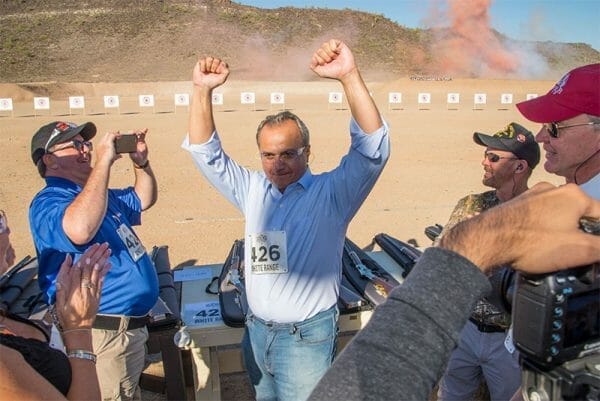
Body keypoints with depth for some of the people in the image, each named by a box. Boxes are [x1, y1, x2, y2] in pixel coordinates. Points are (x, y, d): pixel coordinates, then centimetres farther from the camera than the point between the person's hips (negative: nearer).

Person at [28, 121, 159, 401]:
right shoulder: (48, 202, -17)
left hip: (131, 324, 10)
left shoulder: (96, 195, 14)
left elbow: (143, 199, 24)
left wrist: (141, 163, 6)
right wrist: (103, 162, -33)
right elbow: (80, 229, -40)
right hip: (106, 334, -10)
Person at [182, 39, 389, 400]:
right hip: (257, 330, 5)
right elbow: (205, 153, 2)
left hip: (307, 336, -5)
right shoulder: (252, 190, 3)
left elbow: (373, 147, -23)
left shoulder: (331, 193, -11)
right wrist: (202, 90, -13)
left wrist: (350, 76, -35)